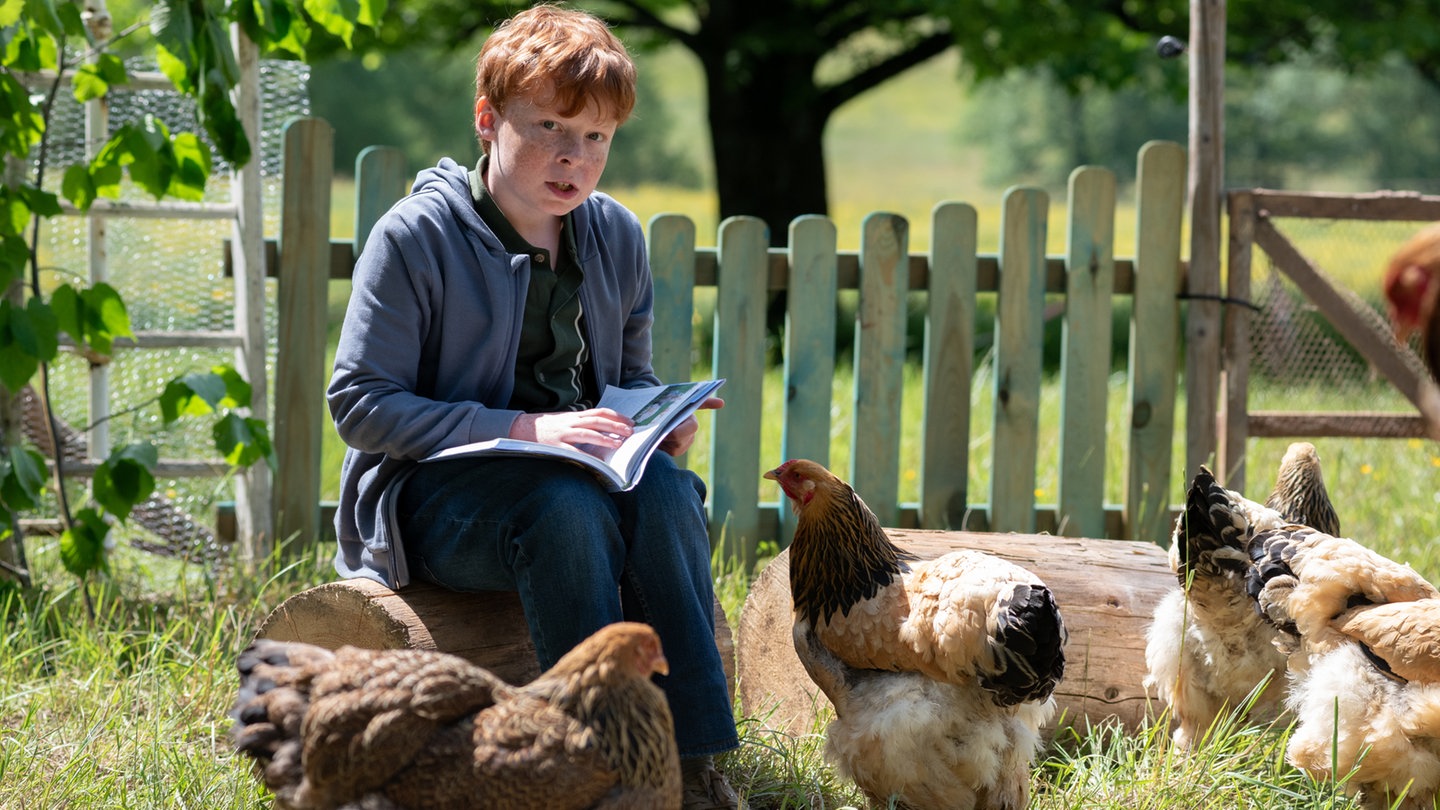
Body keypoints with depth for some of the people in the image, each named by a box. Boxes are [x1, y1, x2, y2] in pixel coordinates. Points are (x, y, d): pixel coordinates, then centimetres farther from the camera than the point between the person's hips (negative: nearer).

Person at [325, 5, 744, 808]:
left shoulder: (617, 237, 9)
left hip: (582, 473, 5)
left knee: (664, 492, -30)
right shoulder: (416, 237, -10)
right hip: (432, 495, -5)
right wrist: (524, 429, -22)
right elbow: (359, 402, -13)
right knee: (568, 510, -37)